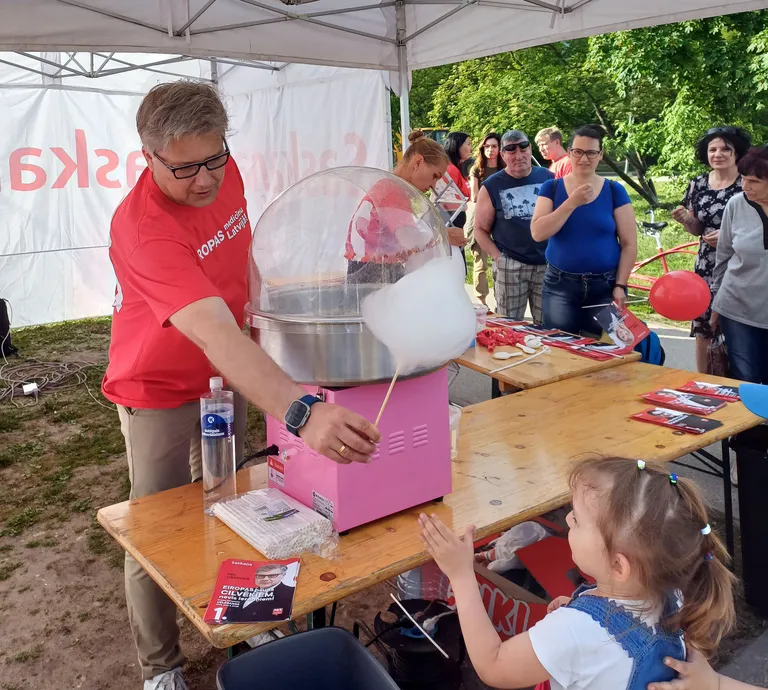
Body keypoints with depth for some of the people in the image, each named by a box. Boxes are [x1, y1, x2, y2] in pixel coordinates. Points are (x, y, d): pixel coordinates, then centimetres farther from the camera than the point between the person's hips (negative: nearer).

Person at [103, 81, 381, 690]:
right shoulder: (142, 228, -35)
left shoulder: (225, 175, -12)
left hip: (226, 376, 7)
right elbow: (217, 337, -49)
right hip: (160, 390, -6)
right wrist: (301, 411, -61)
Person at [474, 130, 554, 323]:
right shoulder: (491, 187, -1)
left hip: (547, 264, 2)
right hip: (510, 267, -2)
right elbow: (480, 229, 3)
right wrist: (498, 257, -8)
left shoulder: (547, 177, 5)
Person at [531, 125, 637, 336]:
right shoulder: (552, 188, 3)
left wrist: (620, 286, -7)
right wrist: (572, 203, -16)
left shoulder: (615, 191, 2)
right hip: (560, 286, 0)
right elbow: (537, 233, -10)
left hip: (605, 286, 0)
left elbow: (629, 244, 1)